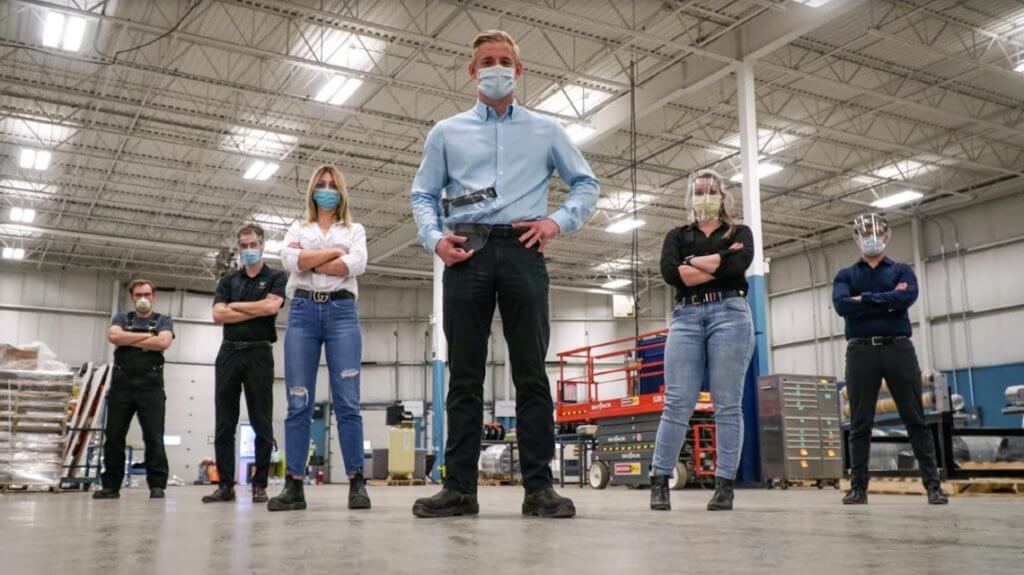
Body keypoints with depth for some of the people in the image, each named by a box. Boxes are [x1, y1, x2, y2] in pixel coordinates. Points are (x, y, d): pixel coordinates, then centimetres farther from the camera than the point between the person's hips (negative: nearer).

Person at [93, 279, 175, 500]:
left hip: (151, 384, -2)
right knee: (114, 436, 2)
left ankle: (157, 485, -3)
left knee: (154, 437, -6)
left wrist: (129, 340, -3)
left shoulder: (164, 320, 12)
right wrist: (147, 335, -3)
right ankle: (111, 485, 10)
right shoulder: (121, 318, 18)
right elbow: (113, 336, -4)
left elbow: (163, 342, -9)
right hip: (121, 382, 2)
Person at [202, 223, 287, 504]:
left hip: (259, 353, -3)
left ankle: (259, 485, 4)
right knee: (224, 424, 2)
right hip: (229, 352, 4)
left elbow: (271, 306, -14)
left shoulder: (276, 277, 5)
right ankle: (226, 485, 7)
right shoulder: (227, 280, 15)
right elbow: (218, 315, 1)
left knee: (261, 423, -1)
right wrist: (257, 310, -6)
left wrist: (235, 305, -2)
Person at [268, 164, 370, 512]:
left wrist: (309, 262, -2)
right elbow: (289, 260, -2)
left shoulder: (354, 230, 17)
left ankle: (357, 483, -6)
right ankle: (294, 485, -2)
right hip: (302, 311, 1)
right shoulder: (297, 230, 20)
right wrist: (335, 251, -2)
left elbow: (357, 265, -4)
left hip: (342, 311, -1)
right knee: (299, 403, -3)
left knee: (347, 402, -8)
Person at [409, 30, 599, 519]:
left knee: (531, 372, -4)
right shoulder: (446, 132, 17)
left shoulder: (546, 130, 16)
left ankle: (539, 487, -2)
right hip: (466, 254, 1)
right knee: (464, 374, -2)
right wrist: (434, 239, -4)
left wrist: (558, 222, 0)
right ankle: (460, 488, 1)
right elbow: (422, 195, 15)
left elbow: (586, 184, 17)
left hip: (522, 253, 0)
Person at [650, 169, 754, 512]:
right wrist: (721, 261, -3)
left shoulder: (740, 233, 17)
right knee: (677, 404, -7)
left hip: (729, 314, -1)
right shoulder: (678, 236, 20)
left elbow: (739, 266, -7)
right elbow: (670, 273, -2)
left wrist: (694, 262, 1)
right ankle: (659, 481, -5)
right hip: (686, 316, 1)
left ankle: (725, 485, -1)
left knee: (727, 405, -3)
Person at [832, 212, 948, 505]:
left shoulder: (902, 270, 12)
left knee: (915, 420, 1)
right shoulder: (845, 275, 13)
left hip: (898, 349, 0)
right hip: (861, 351, 0)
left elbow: (907, 297, -10)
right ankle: (858, 487, 6)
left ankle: (933, 485, 5)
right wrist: (888, 300, -8)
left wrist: (865, 299, -8)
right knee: (860, 424, 2)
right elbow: (841, 305, -8)